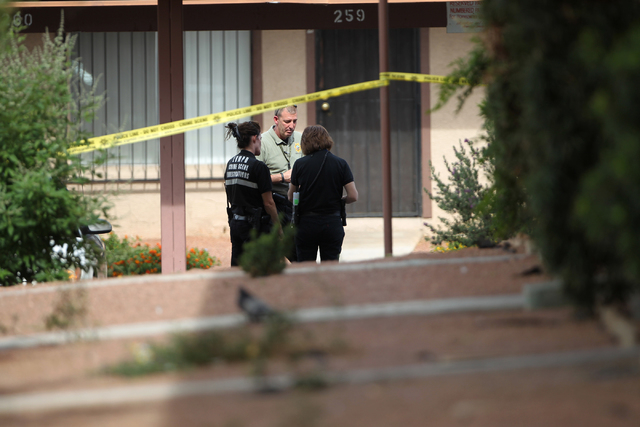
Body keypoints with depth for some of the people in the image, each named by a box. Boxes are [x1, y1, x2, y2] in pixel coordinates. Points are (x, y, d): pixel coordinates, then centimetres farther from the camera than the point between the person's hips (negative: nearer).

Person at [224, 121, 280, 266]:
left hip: (235, 223, 7)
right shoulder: (258, 166, -15)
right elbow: (268, 203, -13)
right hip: (255, 225, -7)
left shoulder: (230, 164, 7)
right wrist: (278, 228, -4)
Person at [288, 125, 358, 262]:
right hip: (332, 224, 1)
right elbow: (353, 196, -6)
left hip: (306, 223, 0)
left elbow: (291, 197, 6)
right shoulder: (340, 164, -3)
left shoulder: (300, 164, -3)